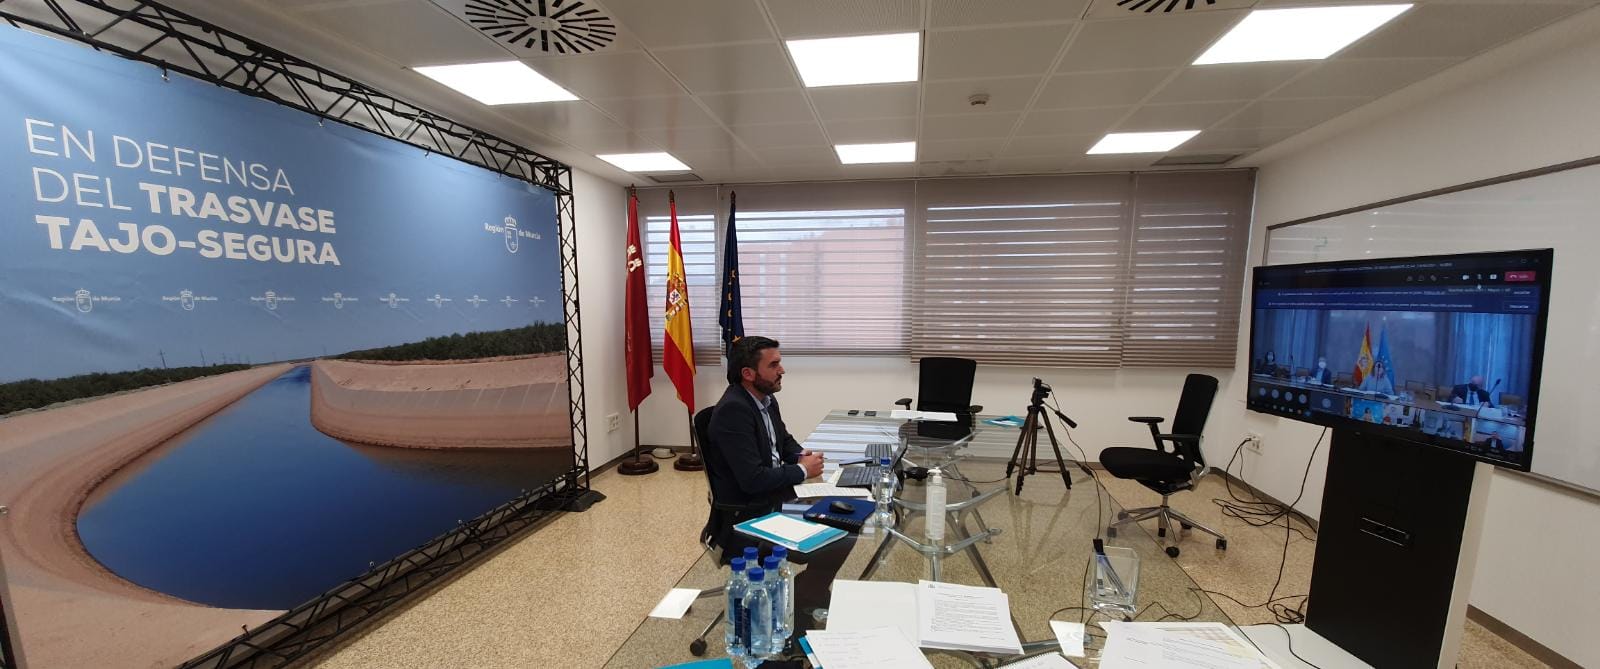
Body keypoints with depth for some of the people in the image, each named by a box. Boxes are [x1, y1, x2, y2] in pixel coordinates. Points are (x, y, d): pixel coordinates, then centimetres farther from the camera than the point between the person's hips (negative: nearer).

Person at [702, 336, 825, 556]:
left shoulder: (767, 399, 2)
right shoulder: (733, 410, -23)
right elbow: (752, 479, -27)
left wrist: (801, 456, -2)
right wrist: (802, 470, -16)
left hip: (773, 496, 8)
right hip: (744, 515, -8)